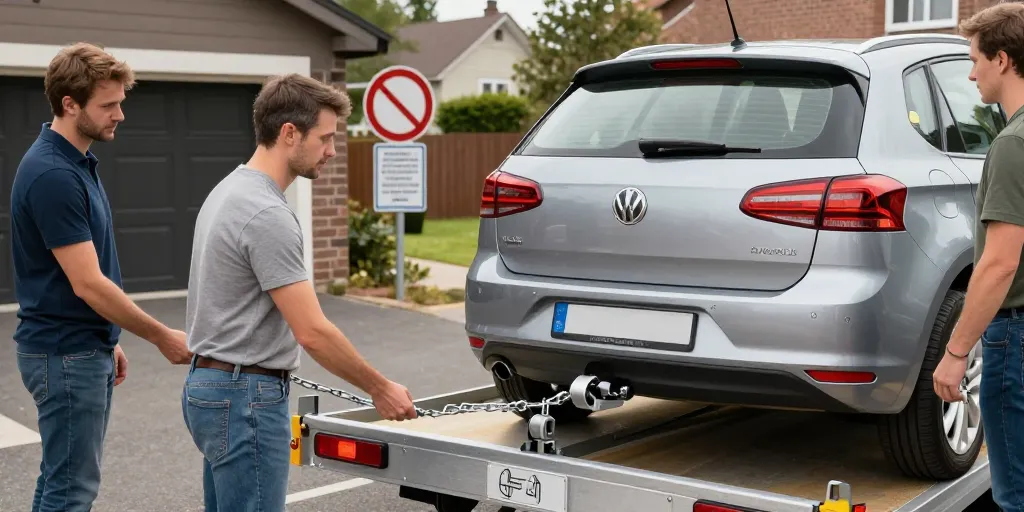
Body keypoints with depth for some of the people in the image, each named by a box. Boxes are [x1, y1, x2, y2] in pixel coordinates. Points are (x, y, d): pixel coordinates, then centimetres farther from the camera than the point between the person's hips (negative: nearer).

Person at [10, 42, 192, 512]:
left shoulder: (77, 162, 9)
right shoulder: (51, 174, -22)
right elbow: (87, 283, -24)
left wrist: (107, 343, 20)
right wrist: (162, 337, -16)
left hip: (84, 349, 10)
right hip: (65, 355, -10)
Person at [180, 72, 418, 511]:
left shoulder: (230, 192, 10)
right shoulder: (266, 214, -22)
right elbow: (313, 332, -23)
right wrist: (379, 389, -11)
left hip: (212, 387, 11)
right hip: (246, 399, -11)